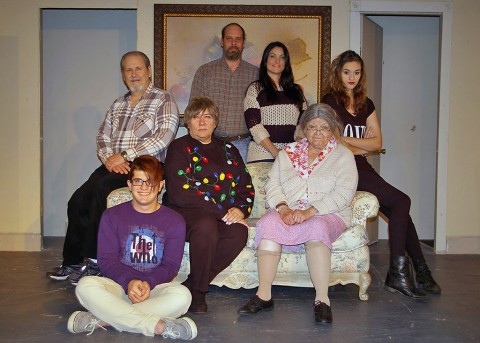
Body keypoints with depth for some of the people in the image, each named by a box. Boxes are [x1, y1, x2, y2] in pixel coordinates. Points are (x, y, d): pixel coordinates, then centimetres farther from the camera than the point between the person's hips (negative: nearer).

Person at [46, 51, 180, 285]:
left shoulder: (163, 100, 2)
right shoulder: (118, 104, 23)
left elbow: (165, 136, -13)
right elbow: (102, 136, 16)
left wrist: (125, 155, -16)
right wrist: (109, 158, -7)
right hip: (114, 166, 6)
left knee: (102, 188, -30)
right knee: (77, 201, -15)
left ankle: (94, 260, -19)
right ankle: (72, 261, -4)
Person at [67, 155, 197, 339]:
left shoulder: (174, 220, 6)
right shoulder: (112, 216, 8)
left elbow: (171, 265, 1)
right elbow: (106, 259, 0)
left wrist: (148, 283, -19)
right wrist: (129, 282, -19)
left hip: (155, 287, 0)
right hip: (118, 284, 0)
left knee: (182, 295, -33)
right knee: (86, 285, -30)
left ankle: (100, 320, -30)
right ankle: (159, 326, -34)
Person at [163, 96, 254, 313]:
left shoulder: (228, 150, 20)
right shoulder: (179, 147, 3)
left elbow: (246, 187, 16)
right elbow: (181, 193, -11)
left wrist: (240, 209, -9)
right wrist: (222, 212, -17)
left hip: (225, 215, 4)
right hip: (183, 212, -4)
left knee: (239, 232, -29)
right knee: (206, 225, -37)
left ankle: (191, 287, -16)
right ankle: (198, 292, -17)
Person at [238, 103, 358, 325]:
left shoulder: (343, 155, 8)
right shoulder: (288, 152, 18)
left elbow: (343, 194, -6)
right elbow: (272, 183, 8)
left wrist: (310, 212, -19)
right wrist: (283, 208, -13)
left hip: (327, 214, -2)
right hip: (287, 211, 3)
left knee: (316, 227, -37)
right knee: (269, 223, -30)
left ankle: (322, 299, -30)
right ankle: (263, 295, -28)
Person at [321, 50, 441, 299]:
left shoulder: (365, 104, 18)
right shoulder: (330, 101, -1)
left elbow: (377, 142, 10)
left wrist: (346, 141, -3)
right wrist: (361, 146, 1)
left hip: (361, 167, 6)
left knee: (399, 211, -8)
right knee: (401, 202, -16)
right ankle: (398, 273, -10)